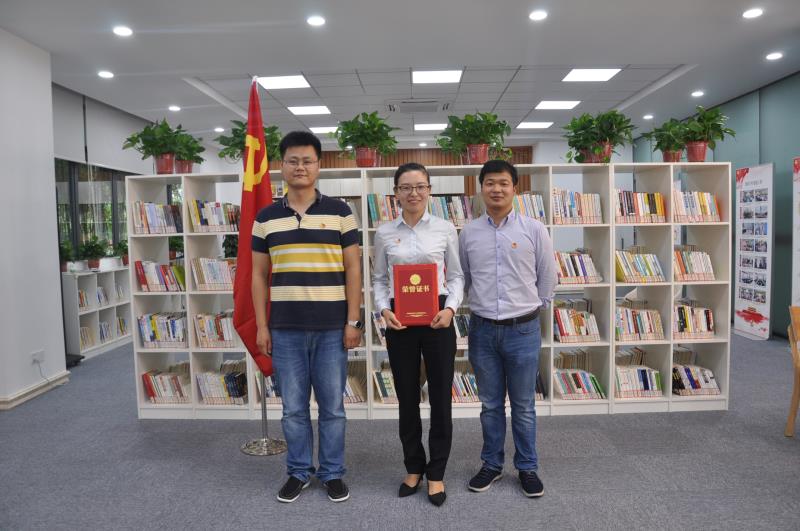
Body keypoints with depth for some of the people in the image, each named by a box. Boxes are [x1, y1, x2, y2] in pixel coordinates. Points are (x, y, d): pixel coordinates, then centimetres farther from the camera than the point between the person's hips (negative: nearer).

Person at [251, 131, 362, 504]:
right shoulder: (266, 218, 6)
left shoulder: (339, 213, 1)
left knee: (333, 407, 10)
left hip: (332, 327, -1)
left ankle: (333, 473, 27)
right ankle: (298, 472, 29)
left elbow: (353, 269, 0)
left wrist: (353, 321, -5)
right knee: (293, 408, 12)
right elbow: (259, 275, 8)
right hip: (285, 329, 2)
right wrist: (262, 326, 3)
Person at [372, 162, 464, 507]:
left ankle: (436, 473, 23)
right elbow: (379, 279, 7)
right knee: (407, 398, 12)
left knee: (441, 397, 5)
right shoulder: (384, 233, 3)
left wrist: (451, 308, -13)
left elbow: (456, 275, 4)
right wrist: (383, 309, -11)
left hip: (438, 318, -1)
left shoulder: (446, 229, 1)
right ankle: (414, 467, 31)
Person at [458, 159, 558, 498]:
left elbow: (548, 277, 6)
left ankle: (527, 468, 26)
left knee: (523, 406, 9)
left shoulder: (534, 230, -3)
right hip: (483, 330, 2)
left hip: (523, 329, -1)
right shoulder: (468, 233, 3)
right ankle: (491, 465, 29)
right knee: (491, 405, 14)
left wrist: (533, 306, 11)